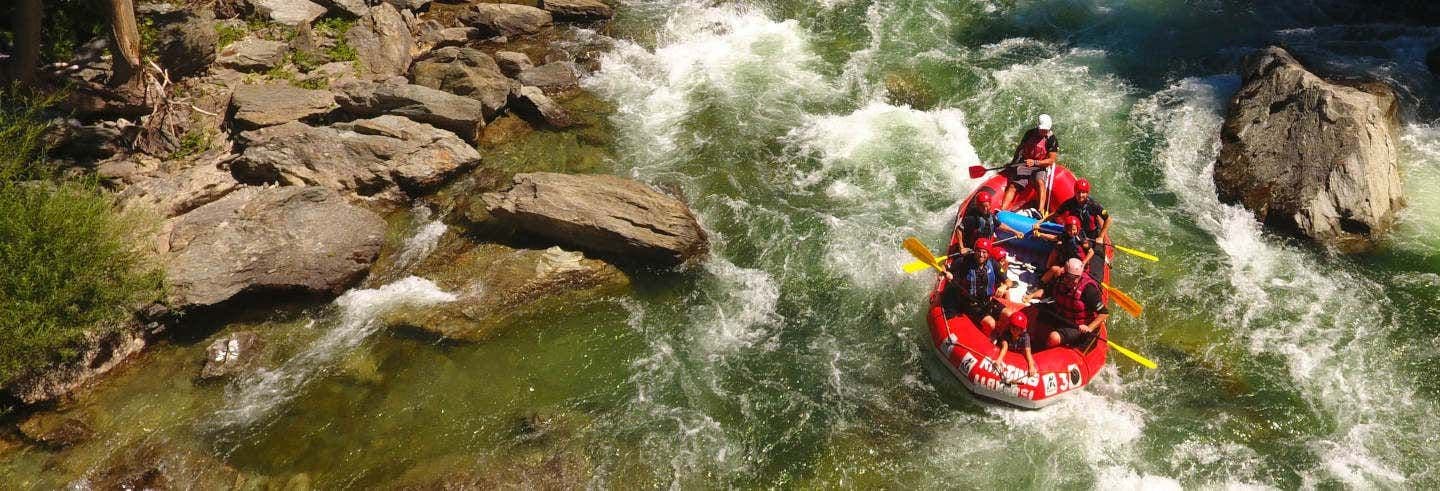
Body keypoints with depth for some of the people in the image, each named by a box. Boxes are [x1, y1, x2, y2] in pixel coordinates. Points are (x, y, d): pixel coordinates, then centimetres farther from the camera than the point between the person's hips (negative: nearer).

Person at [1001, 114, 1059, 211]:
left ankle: (1041, 211, -47)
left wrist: (1034, 162, -25)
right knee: (1013, 186, -15)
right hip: (1024, 165, 4)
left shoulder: (1052, 140, -8)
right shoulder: (1030, 133, 5)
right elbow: (1020, 148, 20)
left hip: (1040, 167, -4)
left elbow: (1051, 160, -13)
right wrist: (1013, 163, 12)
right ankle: (1002, 210, -23)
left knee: (1040, 182, -35)